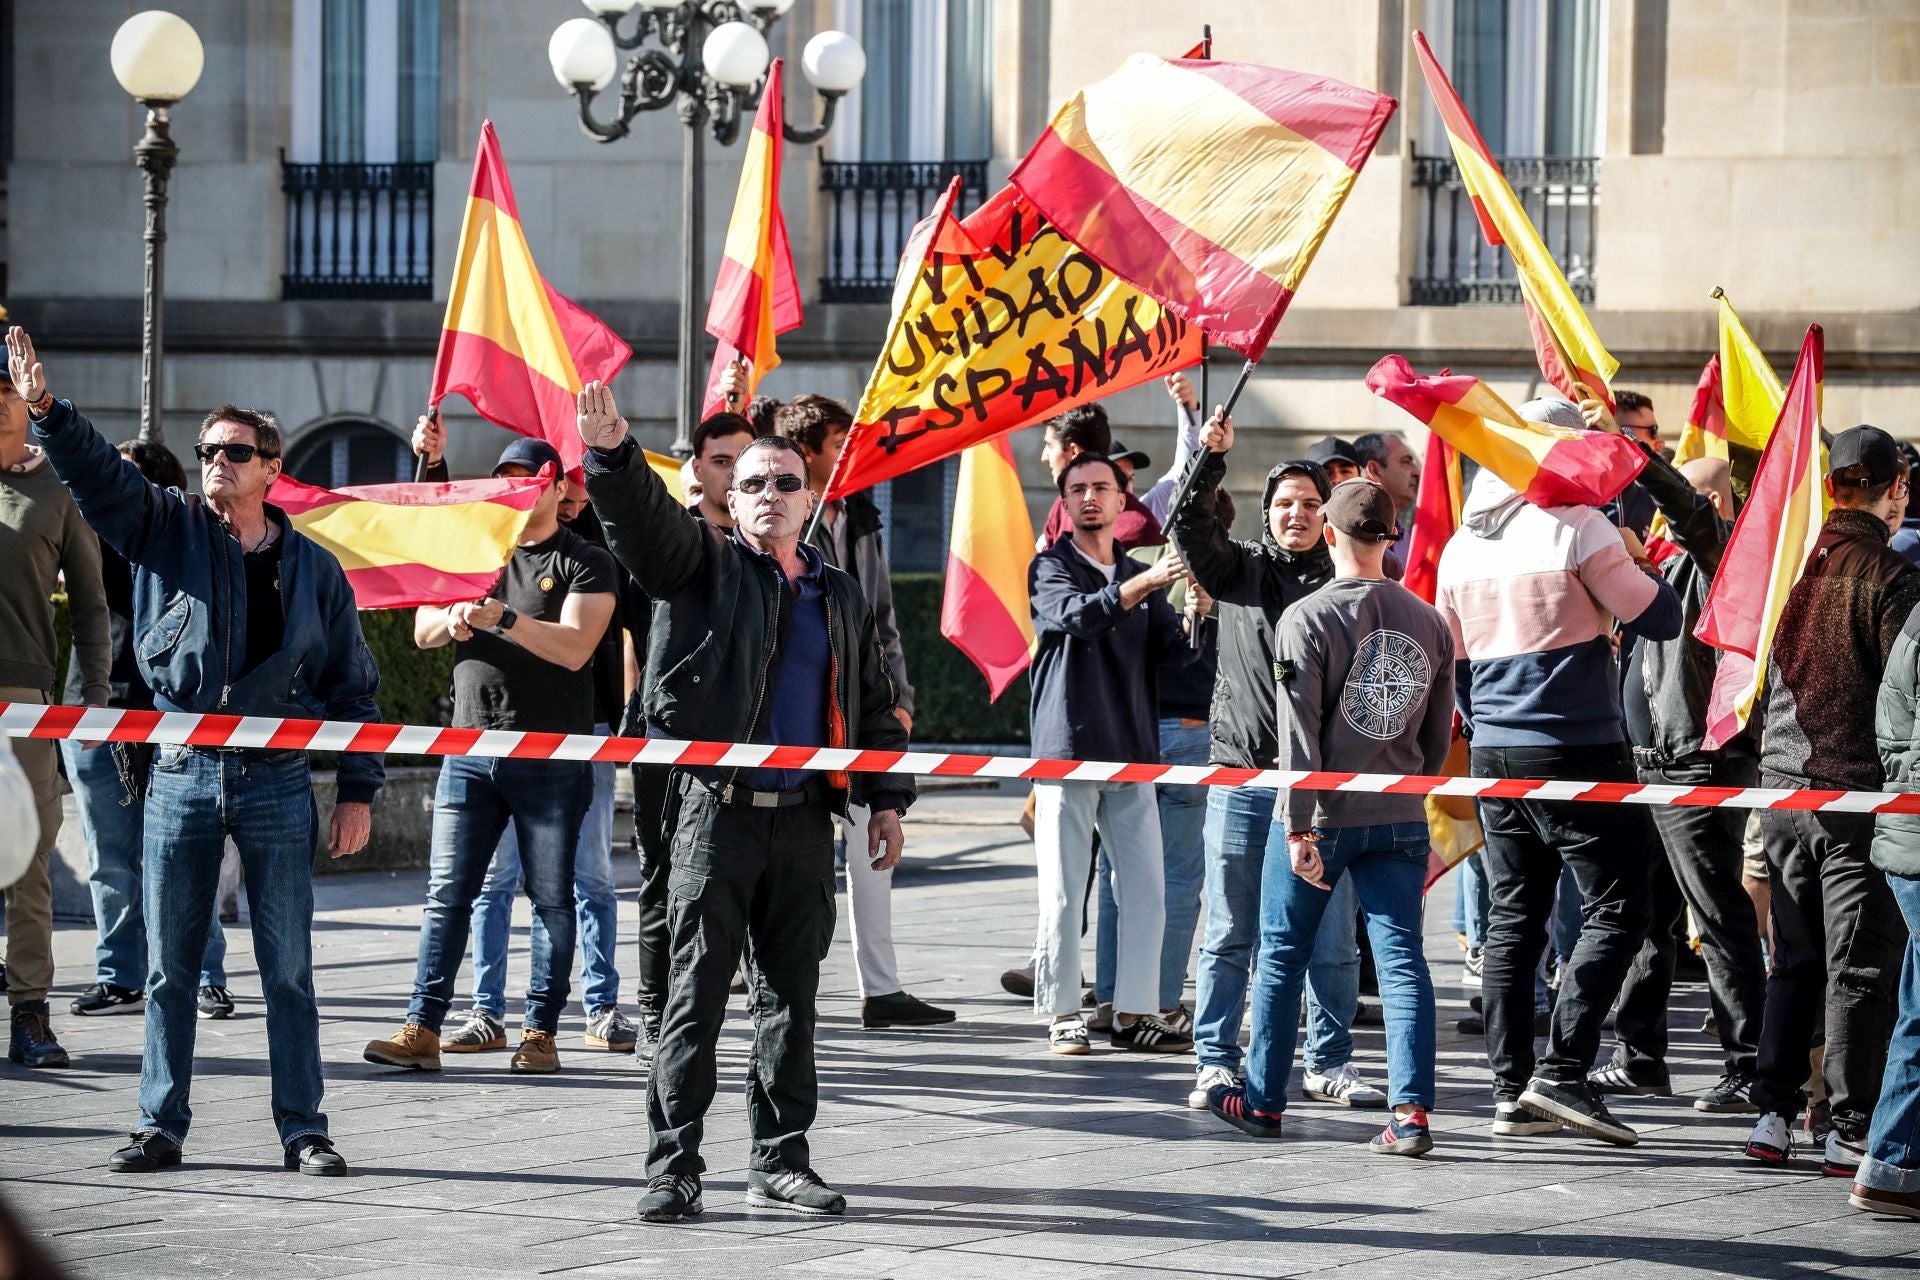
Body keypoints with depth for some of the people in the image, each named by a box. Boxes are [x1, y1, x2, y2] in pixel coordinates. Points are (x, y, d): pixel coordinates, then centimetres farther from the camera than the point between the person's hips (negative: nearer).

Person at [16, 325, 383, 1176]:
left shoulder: (313, 568, 7)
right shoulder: (165, 529, 6)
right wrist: (43, 407, -25)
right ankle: (161, 1126, 12)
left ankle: (302, 1130, 7)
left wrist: (358, 791, 4)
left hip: (277, 782, 0)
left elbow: (352, 685, 9)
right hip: (181, 776, 1)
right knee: (169, 968, 5)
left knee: (288, 970, 1)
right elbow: (95, 471, -8)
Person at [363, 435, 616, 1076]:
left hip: (552, 754, -4)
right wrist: (451, 618, -13)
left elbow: (574, 648, -13)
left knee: (551, 897, 1)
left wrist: (504, 618, -24)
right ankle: (423, 1028, -1)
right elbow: (422, 631, 10)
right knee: (447, 893, 0)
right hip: (470, 747, 4)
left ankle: (540, 1033, 7)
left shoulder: (585, 562, 0)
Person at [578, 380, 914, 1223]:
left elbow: (872, 705, 22)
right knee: (697, 994, -4)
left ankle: (780, 1161, 14)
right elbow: (645, 520, -15)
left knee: (791, 994, 8)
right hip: (717, 812, -4)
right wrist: (610, 454, -34)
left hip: (804, 817, 4)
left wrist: (886, 798, 13)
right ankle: (673, 1168, -3)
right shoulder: (703, 564, 4)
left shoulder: (840, 597, 17)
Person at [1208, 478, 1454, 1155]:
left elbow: (1300, 732, -15)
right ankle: (1411, 1111, -11)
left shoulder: (1307, 619, -10)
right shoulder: (1429, 622, 4)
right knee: (1403, 959, 0)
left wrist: (1299, 826, -14)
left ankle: (1263, 1102, 21)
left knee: (1281, 955, 11)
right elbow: (1439, 734, 11)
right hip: (1399, 820, 3)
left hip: (1322, 815, -3)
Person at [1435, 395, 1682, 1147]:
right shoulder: (1577, 529, -10)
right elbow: (1660, 619, -7)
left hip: (1494, 752, 7)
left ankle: (1511, 1091, 7)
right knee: (1616, 909, -1)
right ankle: (1562, 1070, -12)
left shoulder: (1464, 542, 10)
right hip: (1576, 751, -7)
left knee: (1513, 919, 10)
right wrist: (1638, 563, 11)